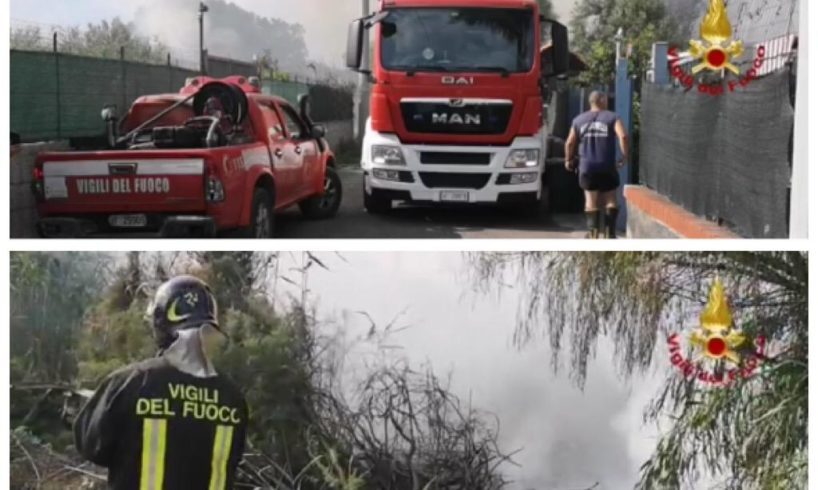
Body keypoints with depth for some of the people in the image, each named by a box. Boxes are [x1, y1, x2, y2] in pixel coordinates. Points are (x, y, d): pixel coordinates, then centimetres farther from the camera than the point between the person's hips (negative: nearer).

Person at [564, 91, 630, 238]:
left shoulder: (579, 120, 11)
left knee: (591, 201, 6)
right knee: (610, 200, 7)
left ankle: (593, 232, 1)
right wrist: (626, 156, -4)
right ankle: (610, 232, 1)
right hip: (608, 167, -2)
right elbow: (623, 136, -14)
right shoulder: (612, 118, 1)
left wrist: (569, 160, 23)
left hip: (587, 167, 2)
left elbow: (570, 143, 10)